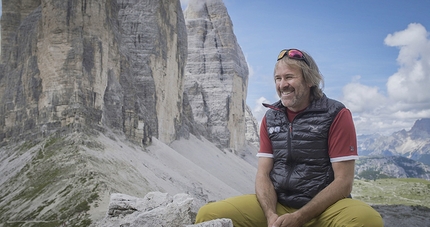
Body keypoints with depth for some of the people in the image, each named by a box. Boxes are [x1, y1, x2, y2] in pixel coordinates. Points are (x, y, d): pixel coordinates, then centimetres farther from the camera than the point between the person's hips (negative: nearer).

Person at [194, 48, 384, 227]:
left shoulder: (336, 115, -5)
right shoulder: (271, 117, 7)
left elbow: (343, 181, -10)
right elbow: (263, 174, 3)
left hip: (325, 206, -2)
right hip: (276, 204, 3)